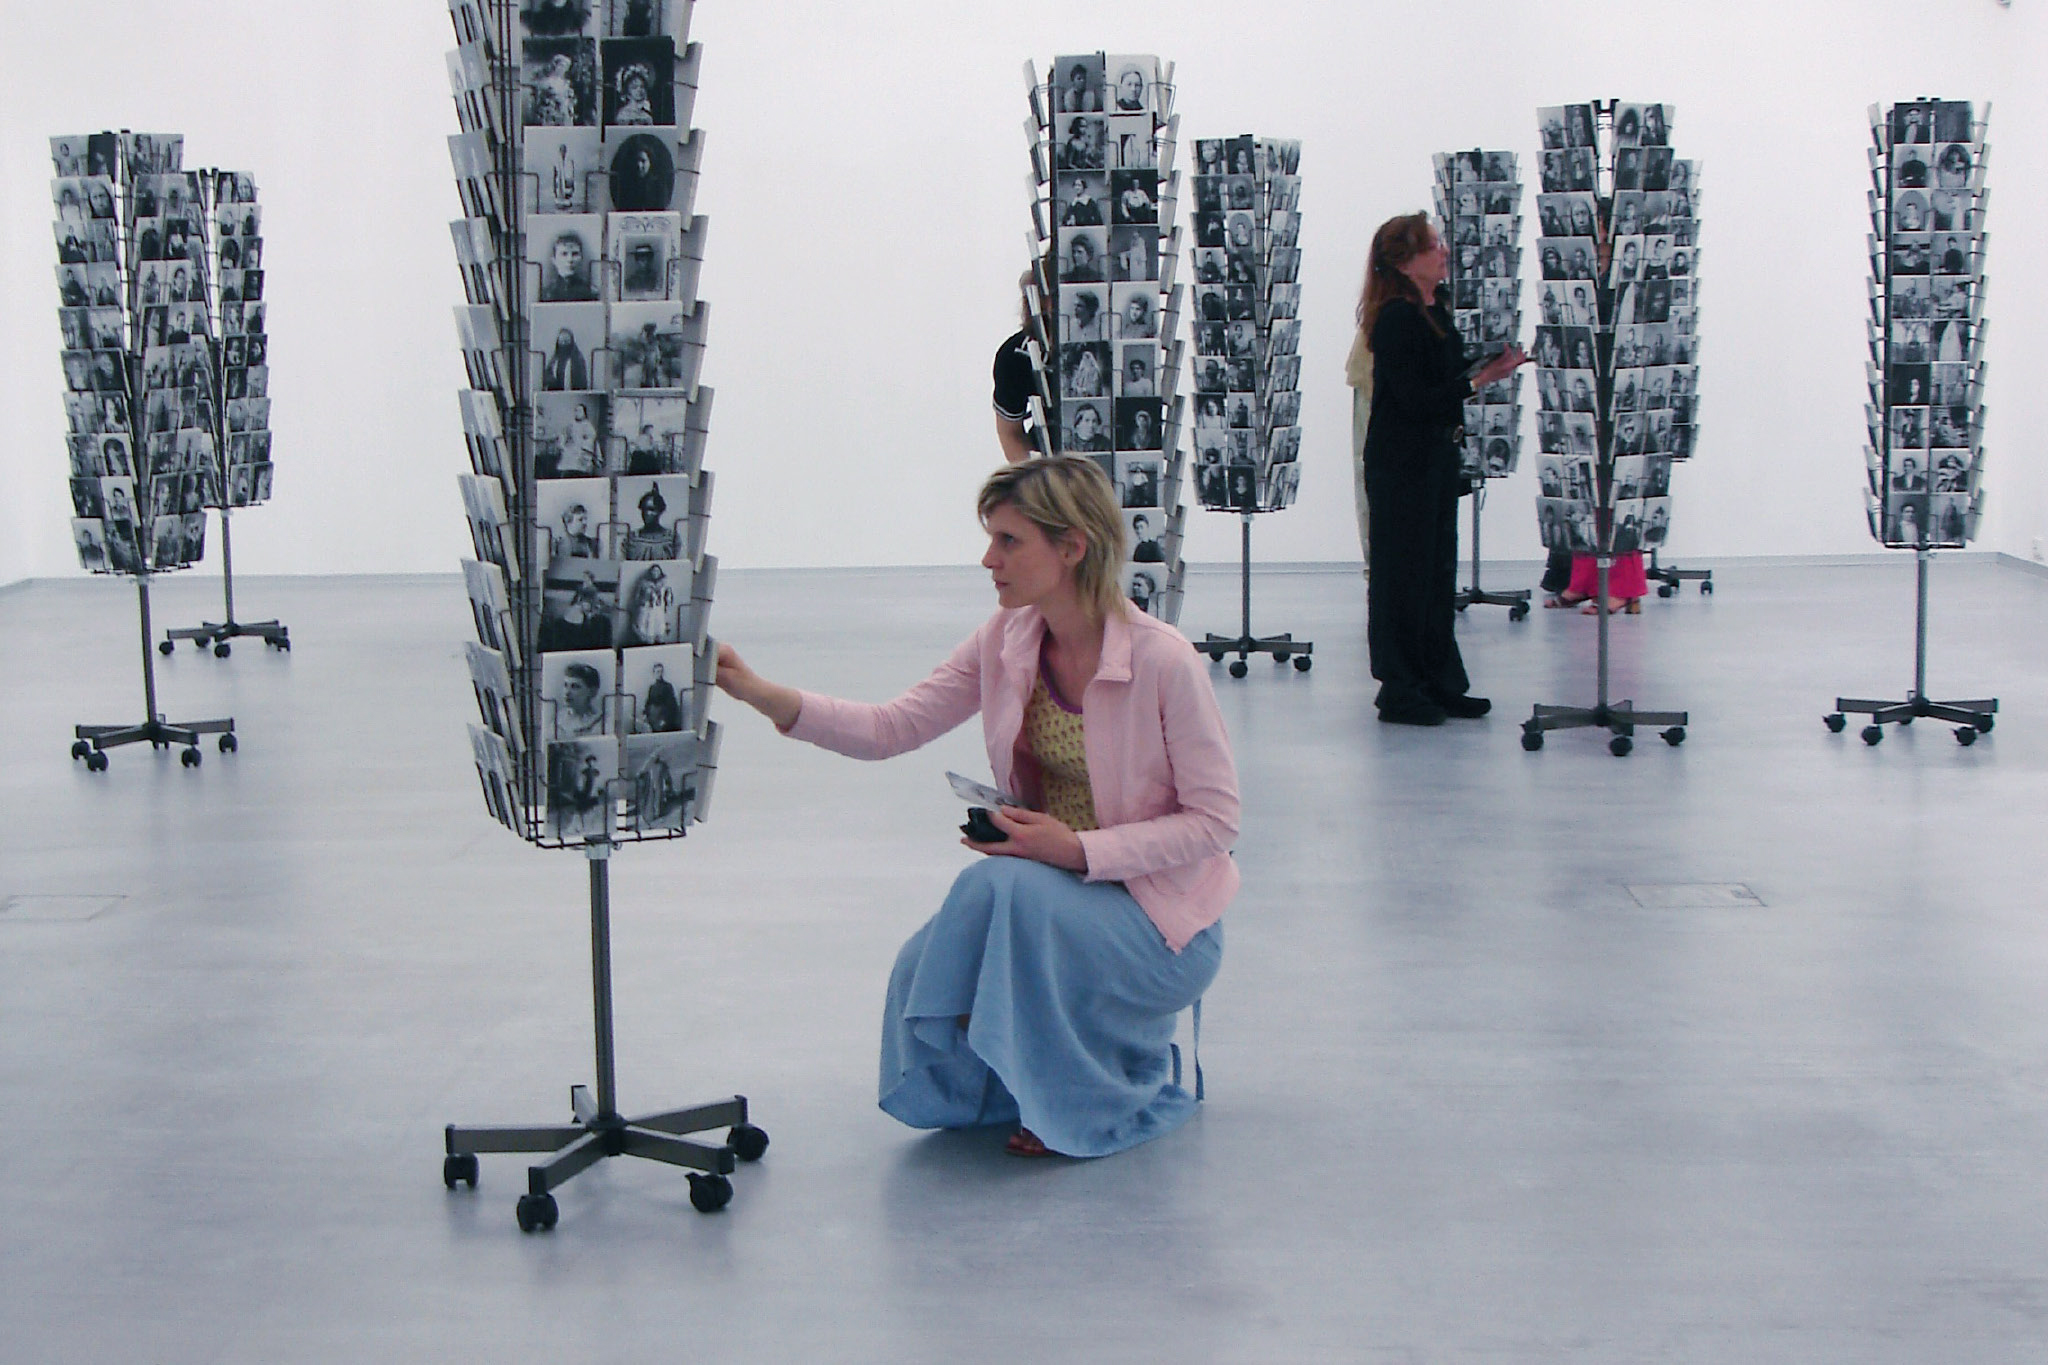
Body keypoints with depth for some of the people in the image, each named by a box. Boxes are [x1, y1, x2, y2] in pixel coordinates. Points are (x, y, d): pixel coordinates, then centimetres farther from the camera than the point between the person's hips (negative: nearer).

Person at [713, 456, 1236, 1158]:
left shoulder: (1162, 660, -19)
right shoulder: (1006, 639, -1)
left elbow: (1216, 818, -15)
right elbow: (894, 727, -3)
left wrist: (1080, 849, -25)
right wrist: (760, 693, -16)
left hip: (1159, 916, -6)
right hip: (1047, 890, 6)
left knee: (1001, 887, -32)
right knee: (921, 972, -19)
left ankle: (1100, 1099, -10)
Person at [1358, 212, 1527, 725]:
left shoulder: (1436, 311, 12)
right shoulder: (1395, 320, -17)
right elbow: (1416, 399, -22)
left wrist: (1493, 363, 5)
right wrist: (1480, 380, -22)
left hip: (1437, 457, 9)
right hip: (1401, 465, -9)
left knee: (1438, 570, 13)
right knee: (1403, 573, -2)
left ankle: (1440, 683, 21)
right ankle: (1399, 693, 6)